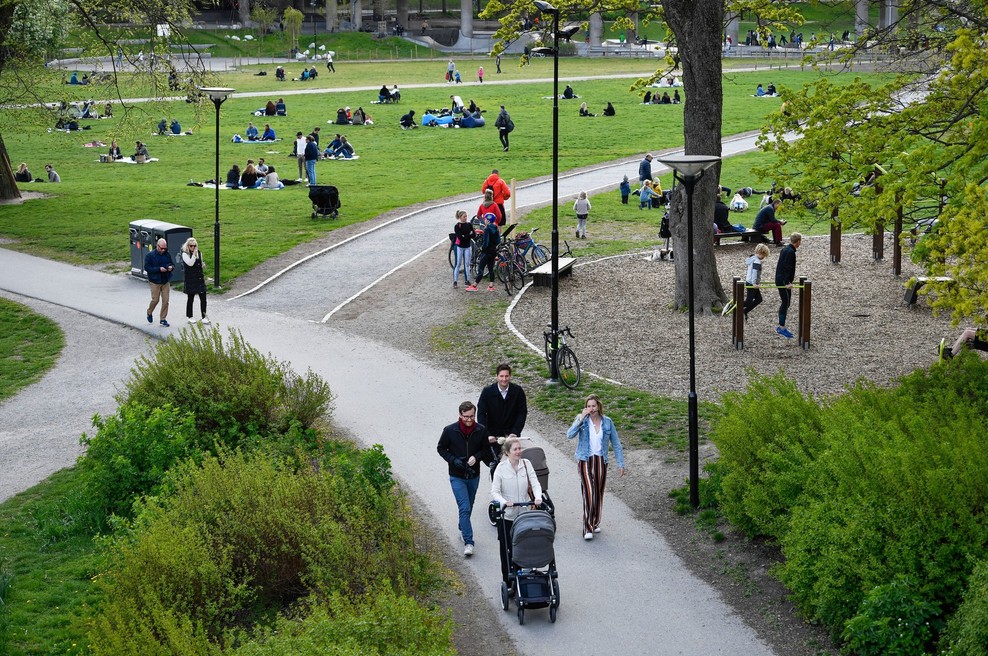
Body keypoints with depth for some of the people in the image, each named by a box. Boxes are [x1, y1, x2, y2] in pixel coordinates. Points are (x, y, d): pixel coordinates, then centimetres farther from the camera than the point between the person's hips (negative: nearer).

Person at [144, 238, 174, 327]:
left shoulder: (167, 255, 5)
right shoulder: (150, 255, -9)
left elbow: (172, 264, 16)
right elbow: (147, 268, -14)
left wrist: (171, 267, -10)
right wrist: (159, 269, -23)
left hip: (165, 281, 4)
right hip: (155, 282, -4)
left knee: (165, 301, 1)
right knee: (155, 299, -2)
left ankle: (163, 319, 11)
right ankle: (149, 313, 28)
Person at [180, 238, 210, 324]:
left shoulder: (199, 253, 9)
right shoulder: (185, 254, -8)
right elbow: (190, 263, -23)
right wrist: (194, 254, -24)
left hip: (200, 279, 5)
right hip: (190, 280, -5)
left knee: (203, 298, 0)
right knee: (190, 298, 7)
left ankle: (204, 317, 3)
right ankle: (189, 317, 19)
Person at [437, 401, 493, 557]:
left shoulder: (481, 431, -6)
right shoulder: (450, 431, -13)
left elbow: (486, 450, 6)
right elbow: (441, 448, -1)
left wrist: (476, 457, -15)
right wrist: (454, 460, -16)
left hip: (474, 475, 3)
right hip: (457, 476, -3)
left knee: (468, 507, 20)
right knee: (464, 508, -12)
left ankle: (463, 528, 46)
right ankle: (468, 542, -12)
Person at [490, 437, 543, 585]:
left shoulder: (526, 464, 0)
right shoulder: (501, 468, -8)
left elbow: (535, 484, -4)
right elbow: (494, 492, -8)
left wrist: (538, 497, -23)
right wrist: (504, 502, -27)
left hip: (525, 513, 2)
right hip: (507, 515, -2)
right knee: (507, 549, 4)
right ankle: (508, 582, 13)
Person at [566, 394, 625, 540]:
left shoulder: (607, 422, 2)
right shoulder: (582, 420, -4)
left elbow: (616, 444, 8)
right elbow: (569, 435, -20)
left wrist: (621, 464, 5)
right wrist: (581, 419, -25)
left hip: (601, 461, 3)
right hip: (585, 461, -3)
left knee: (599, 493, 11)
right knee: (589, 493, -14)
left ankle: (595, 523, 30)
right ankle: (588, 528, -13)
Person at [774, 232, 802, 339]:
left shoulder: (786, 249, 14)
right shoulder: (790, 252, -18)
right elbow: (787, 268, -24)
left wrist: (791, 276, 41)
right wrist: (787, 282, -28)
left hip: (780, 279, 10)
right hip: (783, 281, -10)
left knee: (785, 303, 14)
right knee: (785, 303, -9)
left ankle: (781, 327, 18)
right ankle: (782, 328, -10)